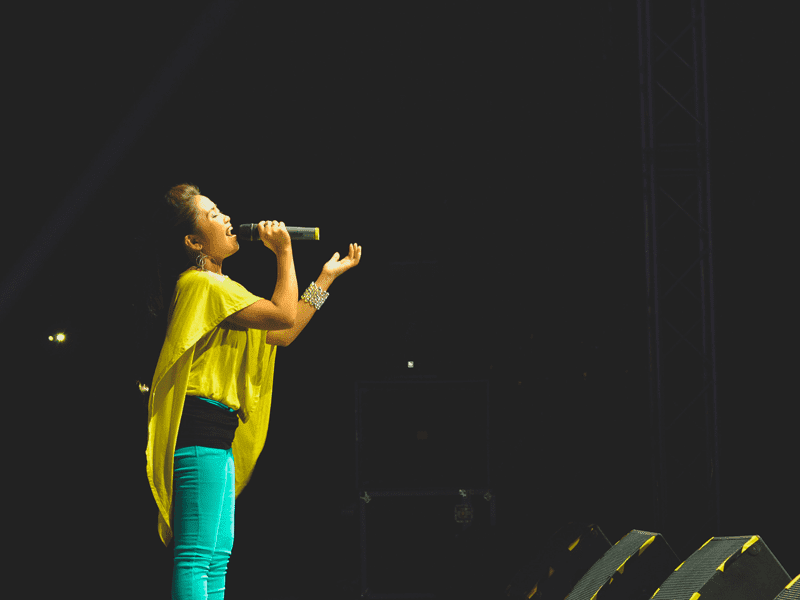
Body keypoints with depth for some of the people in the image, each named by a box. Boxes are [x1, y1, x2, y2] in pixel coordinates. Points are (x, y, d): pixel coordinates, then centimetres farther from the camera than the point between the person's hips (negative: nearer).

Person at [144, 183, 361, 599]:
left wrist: (328, 276, 27)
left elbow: (280, 336, 24)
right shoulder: (200, 284, -11)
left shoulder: (218, 288, 22)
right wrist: (284, 251, -4)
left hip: (214, 438, 11)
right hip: (200, 430, -11)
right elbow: (284, 317, -17)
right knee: (198, 556, -16)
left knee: (215, 557, 10)